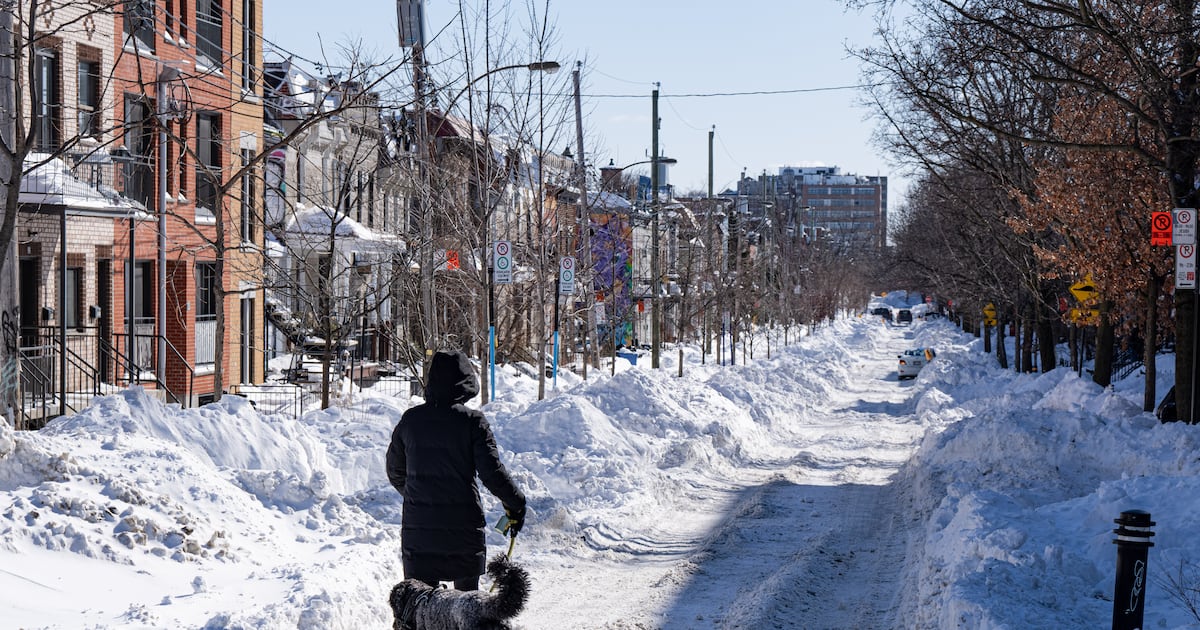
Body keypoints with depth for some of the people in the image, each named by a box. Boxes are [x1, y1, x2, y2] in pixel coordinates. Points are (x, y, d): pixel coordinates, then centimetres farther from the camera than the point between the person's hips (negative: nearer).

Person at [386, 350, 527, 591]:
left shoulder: (410, 419, 4)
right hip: (463, 525, -2)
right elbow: (492, 471, -12)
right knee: (467, 591, 13)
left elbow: (395, 471, 15)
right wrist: (515, 504, 2)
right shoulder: (472, 421, -8)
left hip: (417, 526, 3)